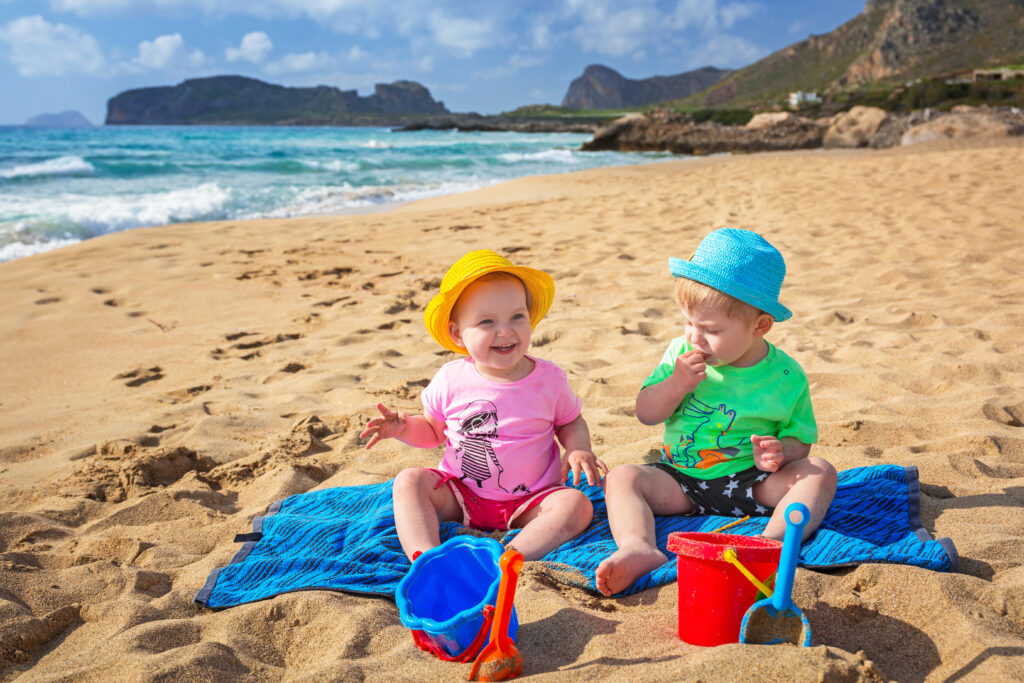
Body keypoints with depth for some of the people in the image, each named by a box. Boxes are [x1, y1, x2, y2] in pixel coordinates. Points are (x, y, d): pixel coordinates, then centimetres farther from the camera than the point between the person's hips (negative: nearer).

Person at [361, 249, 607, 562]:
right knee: (409, 481, -20)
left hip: (528, 504, -1)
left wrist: (579, 449, -11)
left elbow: (570, 422, 10)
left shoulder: (549, 378, -7)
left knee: (577, 505, -27)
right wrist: (403, 427, -11)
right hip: (461, 497, 1)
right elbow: (433, 431, 10)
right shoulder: (450, 380, -5)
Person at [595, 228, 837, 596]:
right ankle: (638, 549, -46)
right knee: (622, 476, -21)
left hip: (751, 483, -1)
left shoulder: (785, 375, -6)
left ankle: (774, 541, -45)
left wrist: (781, 452, -21)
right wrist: (676, 384, -18)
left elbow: (799, 439, 2)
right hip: (681, 481, 2)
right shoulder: (681, 354, 0)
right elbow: (645, 413, 0)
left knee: (820, 472, -23)